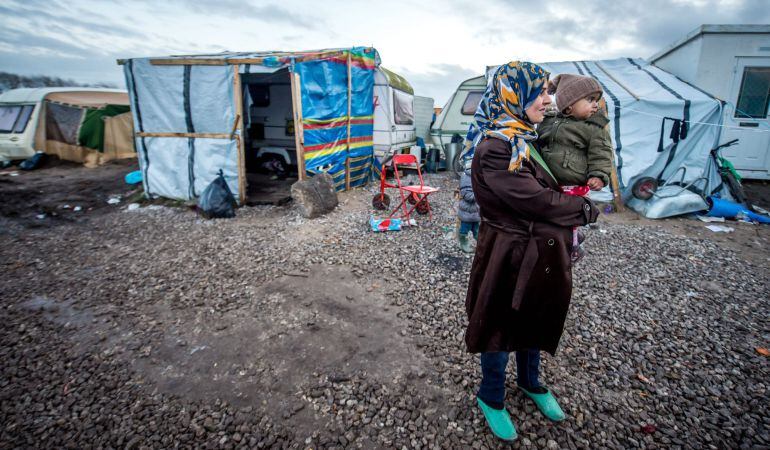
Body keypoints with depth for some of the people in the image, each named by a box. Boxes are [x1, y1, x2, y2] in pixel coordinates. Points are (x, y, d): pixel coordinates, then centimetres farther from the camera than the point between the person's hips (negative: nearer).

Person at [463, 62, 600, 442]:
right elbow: (537, 199, -23)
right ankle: (491, 398, 35)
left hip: (539, 252, 9)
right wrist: (586, 210, -8)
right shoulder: (493, 148, -23)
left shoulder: (525, 139, 7)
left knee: (535, 321, 24)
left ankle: (530, 382, 49)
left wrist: (569, 211, 1)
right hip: (509, 255, -9)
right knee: (502, 326, 11)